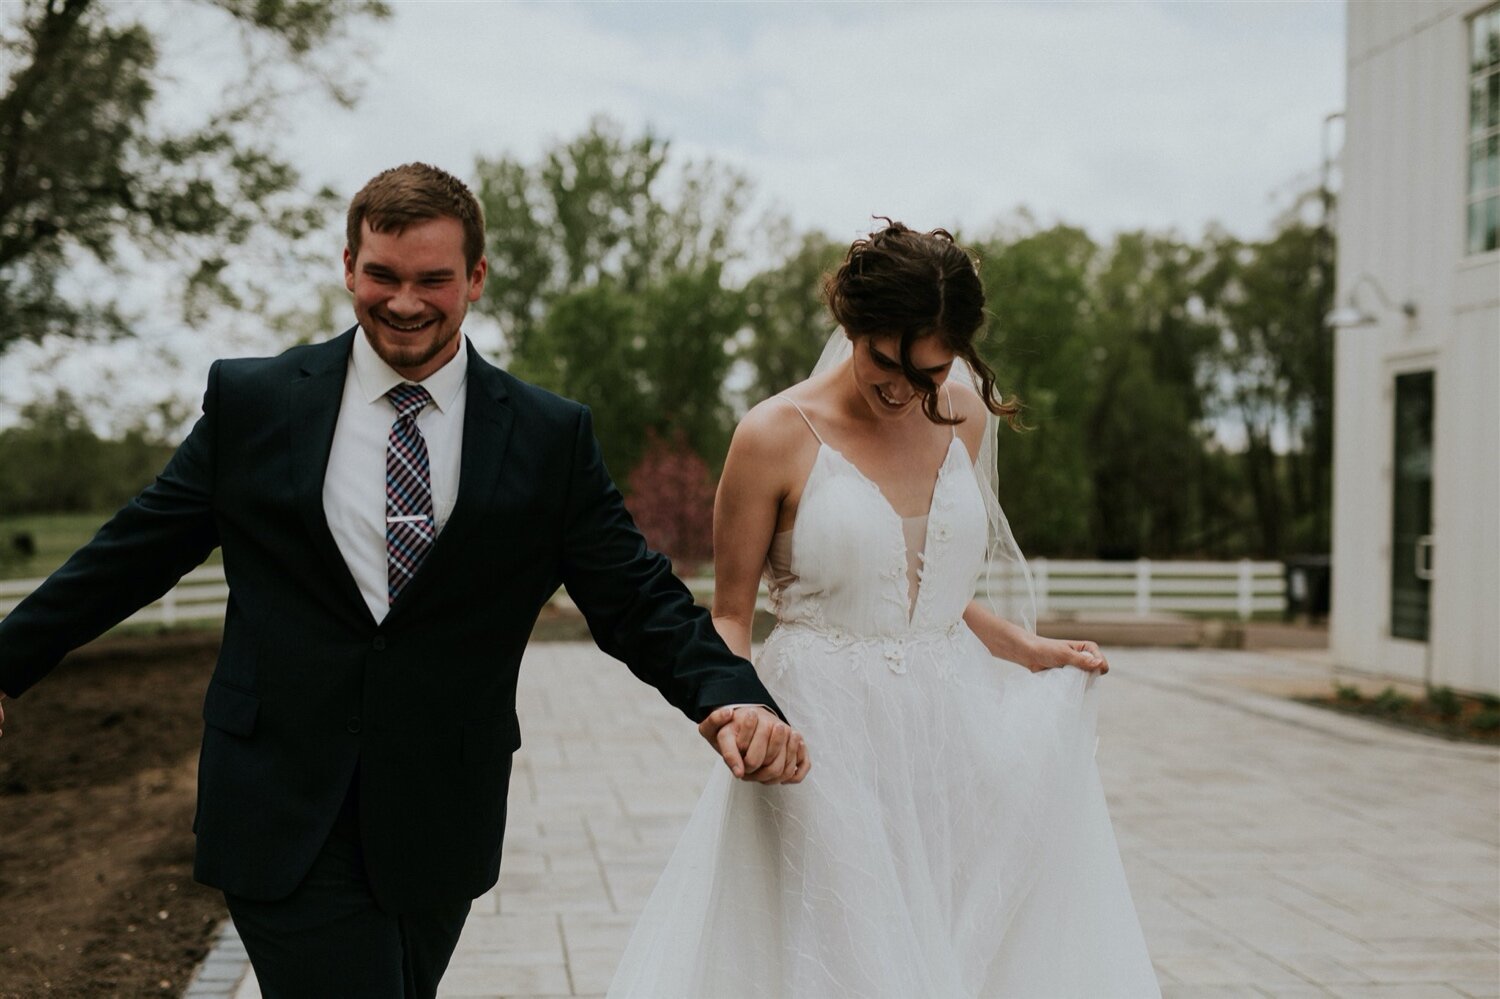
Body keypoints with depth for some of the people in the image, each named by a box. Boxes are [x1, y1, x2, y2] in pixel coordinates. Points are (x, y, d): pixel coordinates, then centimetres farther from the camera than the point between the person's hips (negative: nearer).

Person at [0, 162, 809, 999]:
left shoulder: (551, 437, 0)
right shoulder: (251, 401, 0)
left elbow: (637, 598, -2)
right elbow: (134, 553, 8)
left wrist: (734, 697, -19)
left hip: (440, 823, 2)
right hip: (283, 812, -1)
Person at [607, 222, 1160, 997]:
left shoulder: (963, 416, 7)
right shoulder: (777, 436, -8)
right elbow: (729, 615, -1)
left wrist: (1027, 651, 13)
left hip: (948, 730, 5)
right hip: (828, 742, -5)